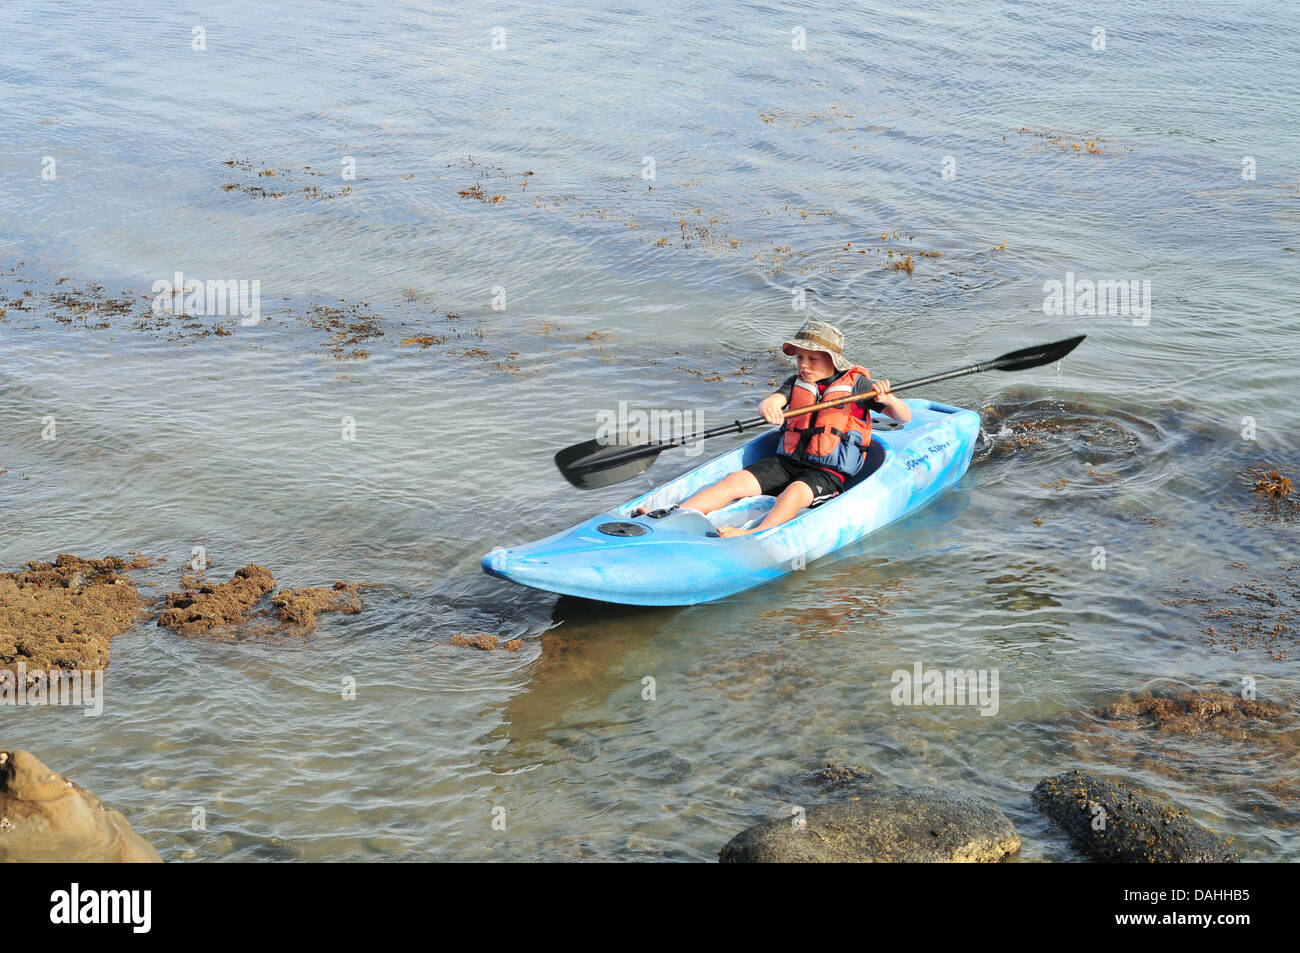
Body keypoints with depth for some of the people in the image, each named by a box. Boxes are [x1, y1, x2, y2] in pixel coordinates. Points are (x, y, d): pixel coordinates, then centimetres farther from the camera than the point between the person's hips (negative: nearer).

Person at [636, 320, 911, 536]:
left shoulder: (855, 384, 2)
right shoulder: (796, 383, 14)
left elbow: (905, 417, -1)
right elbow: (771, 402, -6)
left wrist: (886, 398, -23)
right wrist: (768, 407, -31)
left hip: (828, 473, -5)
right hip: (787, 461, 5)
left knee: (793, 493, -36)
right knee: (735, 481, -16)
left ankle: (755, 534, -62)